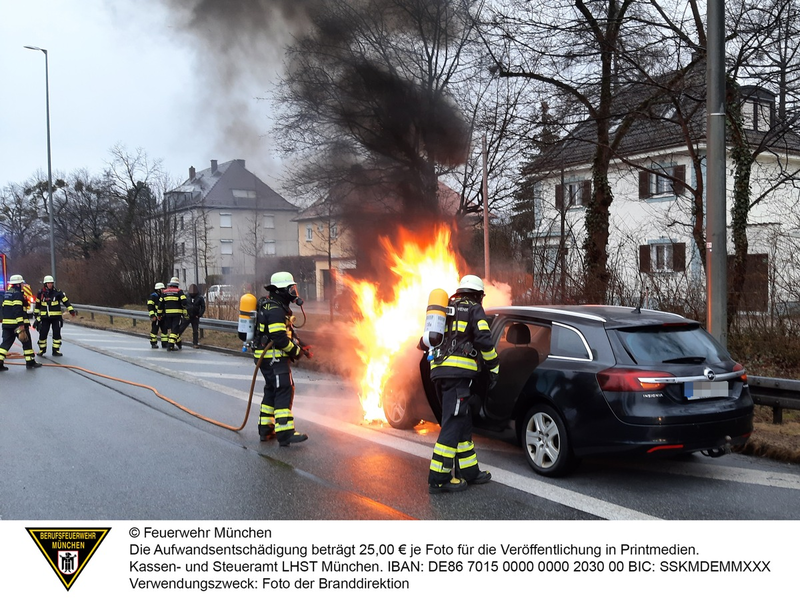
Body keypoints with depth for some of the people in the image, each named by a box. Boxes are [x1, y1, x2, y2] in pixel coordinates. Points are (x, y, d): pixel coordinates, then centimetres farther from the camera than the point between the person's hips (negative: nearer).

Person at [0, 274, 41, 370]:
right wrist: (21, 326, -25)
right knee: (26, 342, 6)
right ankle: (30, 362, 11)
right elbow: (18, 310, -21)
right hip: (17, 323, -8)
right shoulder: (18, 294, -13)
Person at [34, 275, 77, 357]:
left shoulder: (58, 292, -4)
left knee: (57, 334, 0)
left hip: (56, 317, -1)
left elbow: (66, 301, -3)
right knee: (42, 334, 1)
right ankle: (42, 350, 16)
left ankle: (56, 350, 9)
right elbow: (37, 304, 15)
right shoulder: (41, 293, 2)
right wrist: (36, 313, 19)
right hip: (44, 317, 1)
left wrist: (71, 310, -10)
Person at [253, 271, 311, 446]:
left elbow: (286, 333, 23)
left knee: (272, 391, 16)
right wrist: (297, 351, -13)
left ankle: (266, 430, 23)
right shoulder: (275, 310, -18)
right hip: (274, 358, -11)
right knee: (284, 392, -12)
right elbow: (279, 338, -24)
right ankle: (285, 433, -13)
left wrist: (300, 345, 11)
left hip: (267, 358, 11)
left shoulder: (278, 307, 17)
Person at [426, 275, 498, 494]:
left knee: (462, 423, 15)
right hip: (459, 371, -8)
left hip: (439, 370, 8)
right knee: (452, 424, -9)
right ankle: (438, 478, -12)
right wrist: (493, 368, 2)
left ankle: (469, 471, 19)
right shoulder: (474, 310, 4)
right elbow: (484, 341, -7)